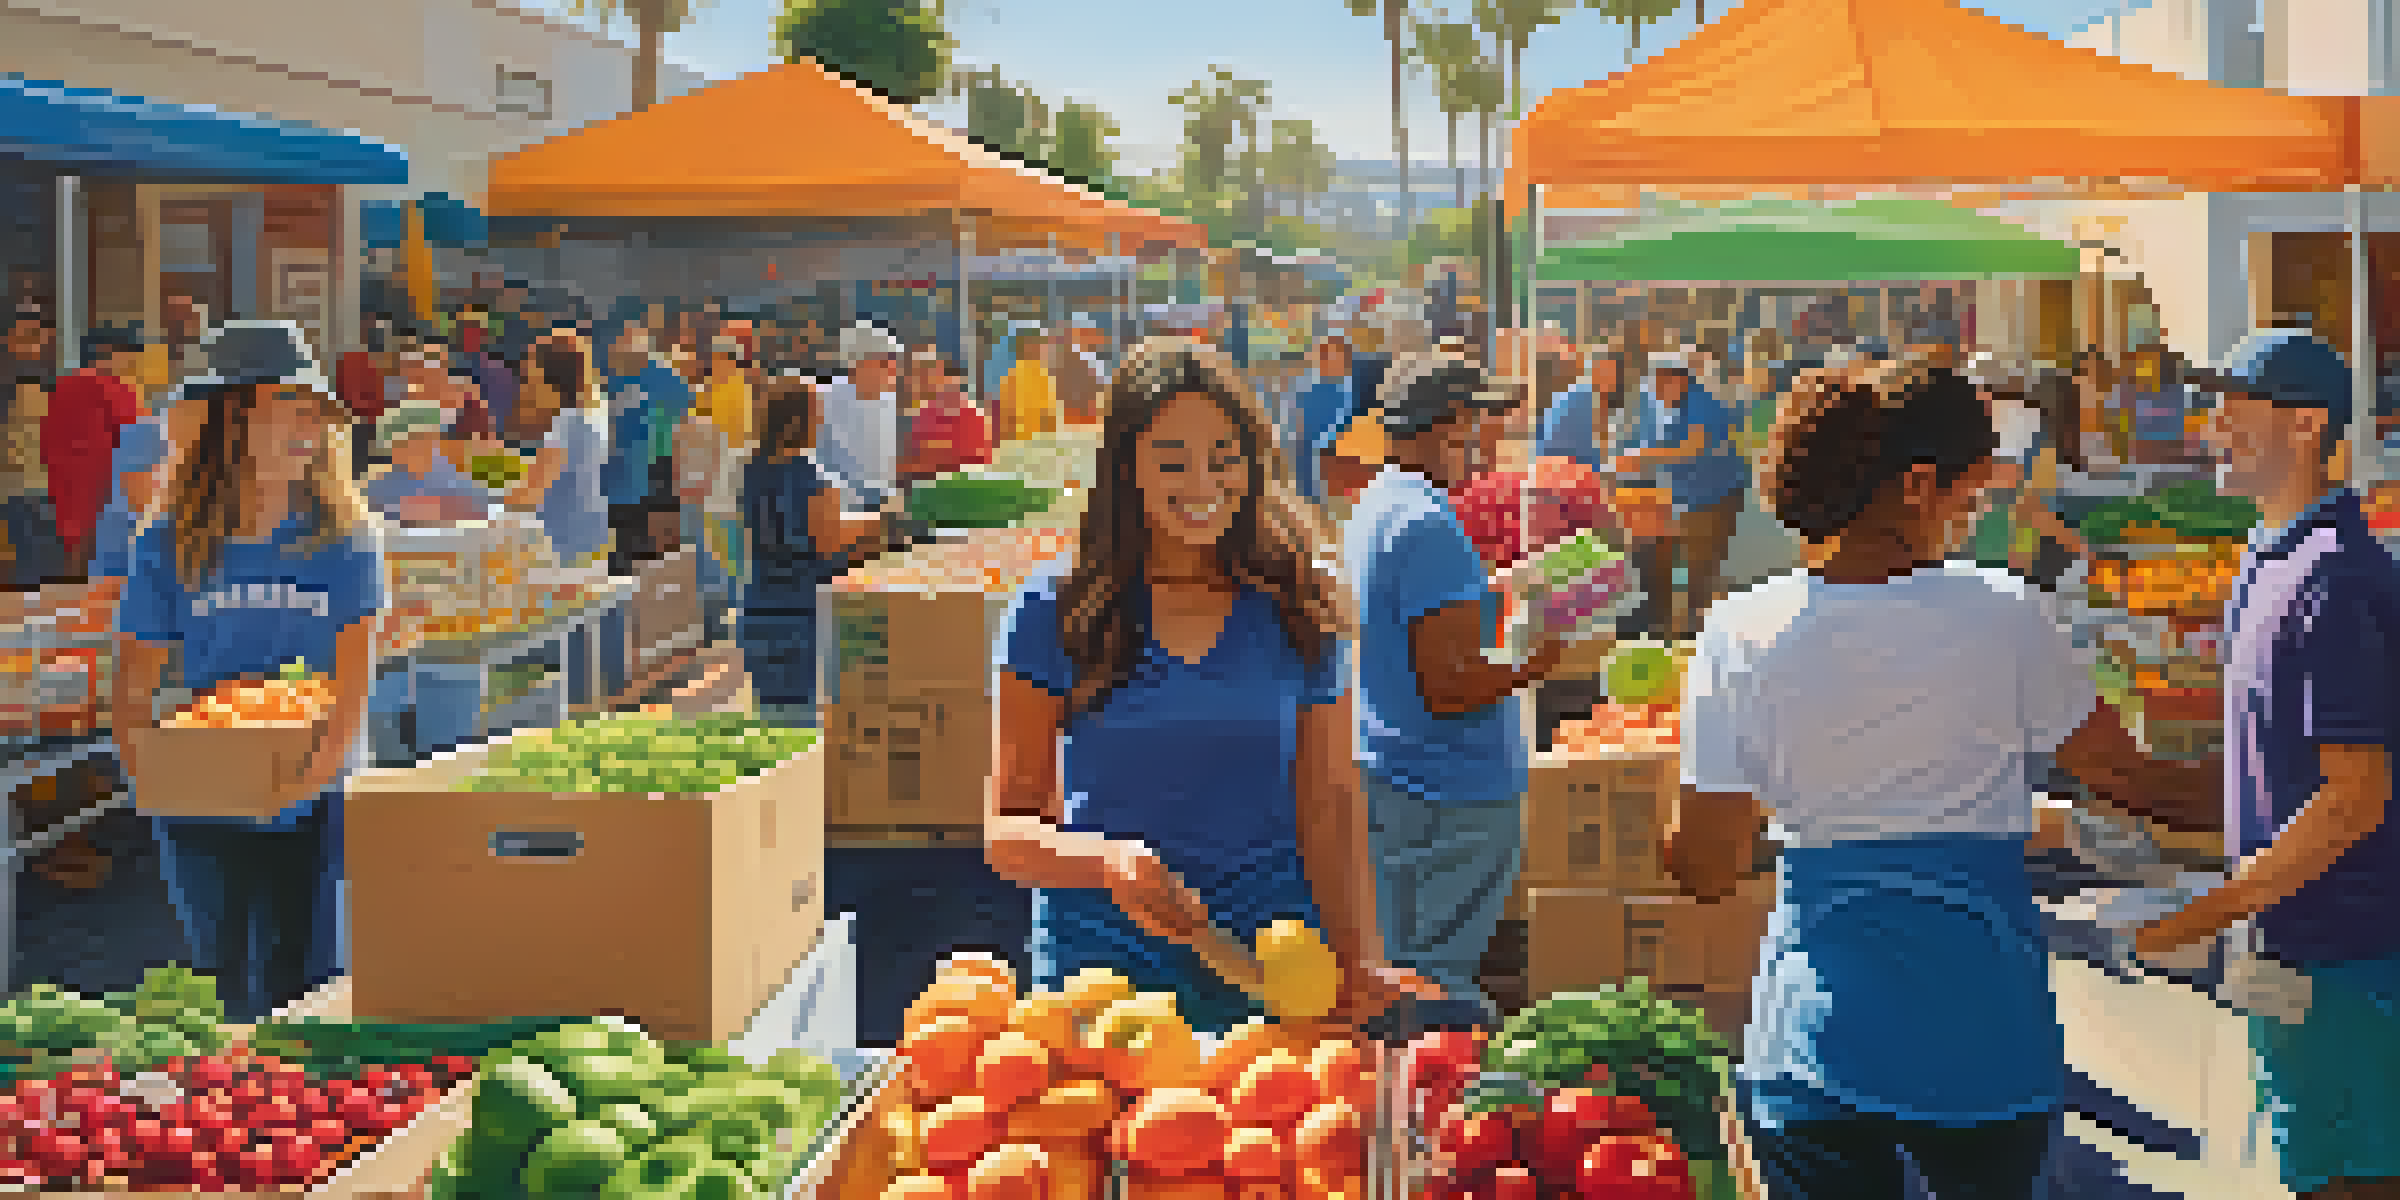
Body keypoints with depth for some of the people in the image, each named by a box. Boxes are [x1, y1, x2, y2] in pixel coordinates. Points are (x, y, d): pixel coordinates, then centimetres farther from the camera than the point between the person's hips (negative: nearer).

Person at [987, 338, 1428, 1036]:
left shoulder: (1298, 610, 6)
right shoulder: (1056, 611, 0)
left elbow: (1329, 815, 6)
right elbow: (1006, 830, 0)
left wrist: (1362, 965, -9)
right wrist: (1109, 861, -21)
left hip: (1268, 978, 1)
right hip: (1101, 970, -1)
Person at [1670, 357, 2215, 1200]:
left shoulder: (1741, 636, -6)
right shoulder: (2003, 617, -8)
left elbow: (1706, 870, -3)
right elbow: (2128, 779, 2)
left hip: (1814, 1042, 0)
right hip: (1986, 1040, 0)